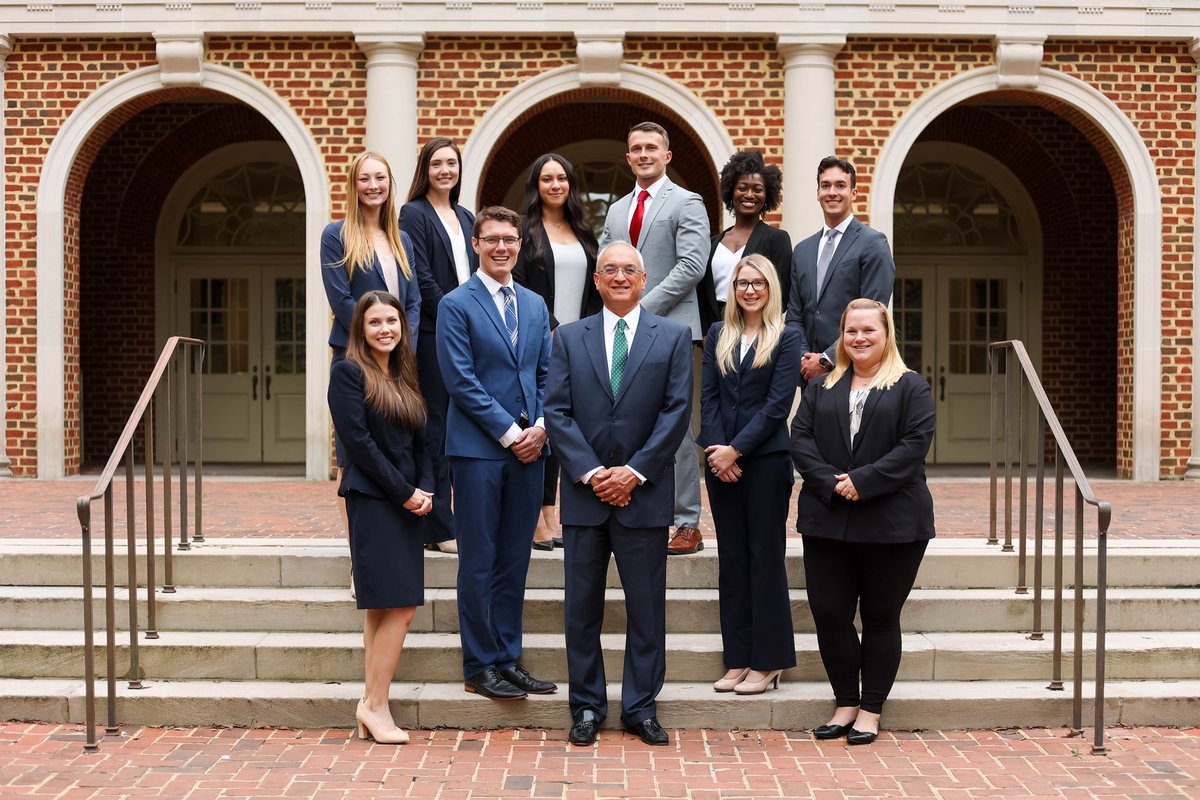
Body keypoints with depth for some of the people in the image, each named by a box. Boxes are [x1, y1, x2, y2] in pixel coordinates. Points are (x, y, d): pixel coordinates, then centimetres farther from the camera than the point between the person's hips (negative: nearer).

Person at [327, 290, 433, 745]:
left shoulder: (404, 378, 17)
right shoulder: (348, 372, -5)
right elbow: (356, 439, -12)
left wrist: (426, 488, -1)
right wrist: (404, 492, -13)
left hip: (407, 502, 7)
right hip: (372, 499, -7)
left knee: (382, 609, 8)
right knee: (399, 606, -11)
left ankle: (371, 707, 12)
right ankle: (375, 705, -3)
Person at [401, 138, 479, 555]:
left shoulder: (466, 218, 18)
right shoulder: (414, 214, -2)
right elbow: (422, 279, -10)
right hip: (433, 333, -6)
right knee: (436, 427, -3)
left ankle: (462, 518, 14)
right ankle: (438, 527, 1)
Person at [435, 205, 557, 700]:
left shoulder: (535, 305, 15)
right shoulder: (456, 305, -3)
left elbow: (547, 375, 14)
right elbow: (461, 381, -10)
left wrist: (540, 427, -3)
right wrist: (509, 433, -12)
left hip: (528, 448, 5)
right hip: (478, 449, -5)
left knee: (514, 561, 10)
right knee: (478, 562, 1)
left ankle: (508, 659, 18)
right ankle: (480, 666, 9)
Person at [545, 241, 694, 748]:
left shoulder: (673, 337, 5)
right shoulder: (569, 338, 8)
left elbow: (677, 411, -2)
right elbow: (557, 412, 2)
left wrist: (635, 471, -10)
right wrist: (591, 473, -10)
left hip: (644, 493, -1)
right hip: (584, 493, 1)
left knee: (647, 606, 4)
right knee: (582, 606, 6)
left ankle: (641, 707, 16)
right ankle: (587, 707, 17)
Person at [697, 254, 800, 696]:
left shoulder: (786, 339, -2)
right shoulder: (717, 335, 10)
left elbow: (777, 404, -9)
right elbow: (708, 397, 5)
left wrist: (736, 449, -14)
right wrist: (718, 451, -8)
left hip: (766, 457, -4)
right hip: (720, 459, 4)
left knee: (765, 556, 1)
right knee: (731, 557, 8)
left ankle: (767, 661, 9)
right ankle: (738, 659, 15)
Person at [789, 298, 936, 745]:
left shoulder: (911, 388, 3)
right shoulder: (821, 389, 14)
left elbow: (915, 443, -10)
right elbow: (800, 439, 3)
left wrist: (862, 482, -17)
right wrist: (830, 483, -13)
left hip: (891, 524, -3)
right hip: (827, 520, 3)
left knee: (880, 617, 5)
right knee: (828, 614, 3)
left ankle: (871, 710, 17)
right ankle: (846, 703, 19)